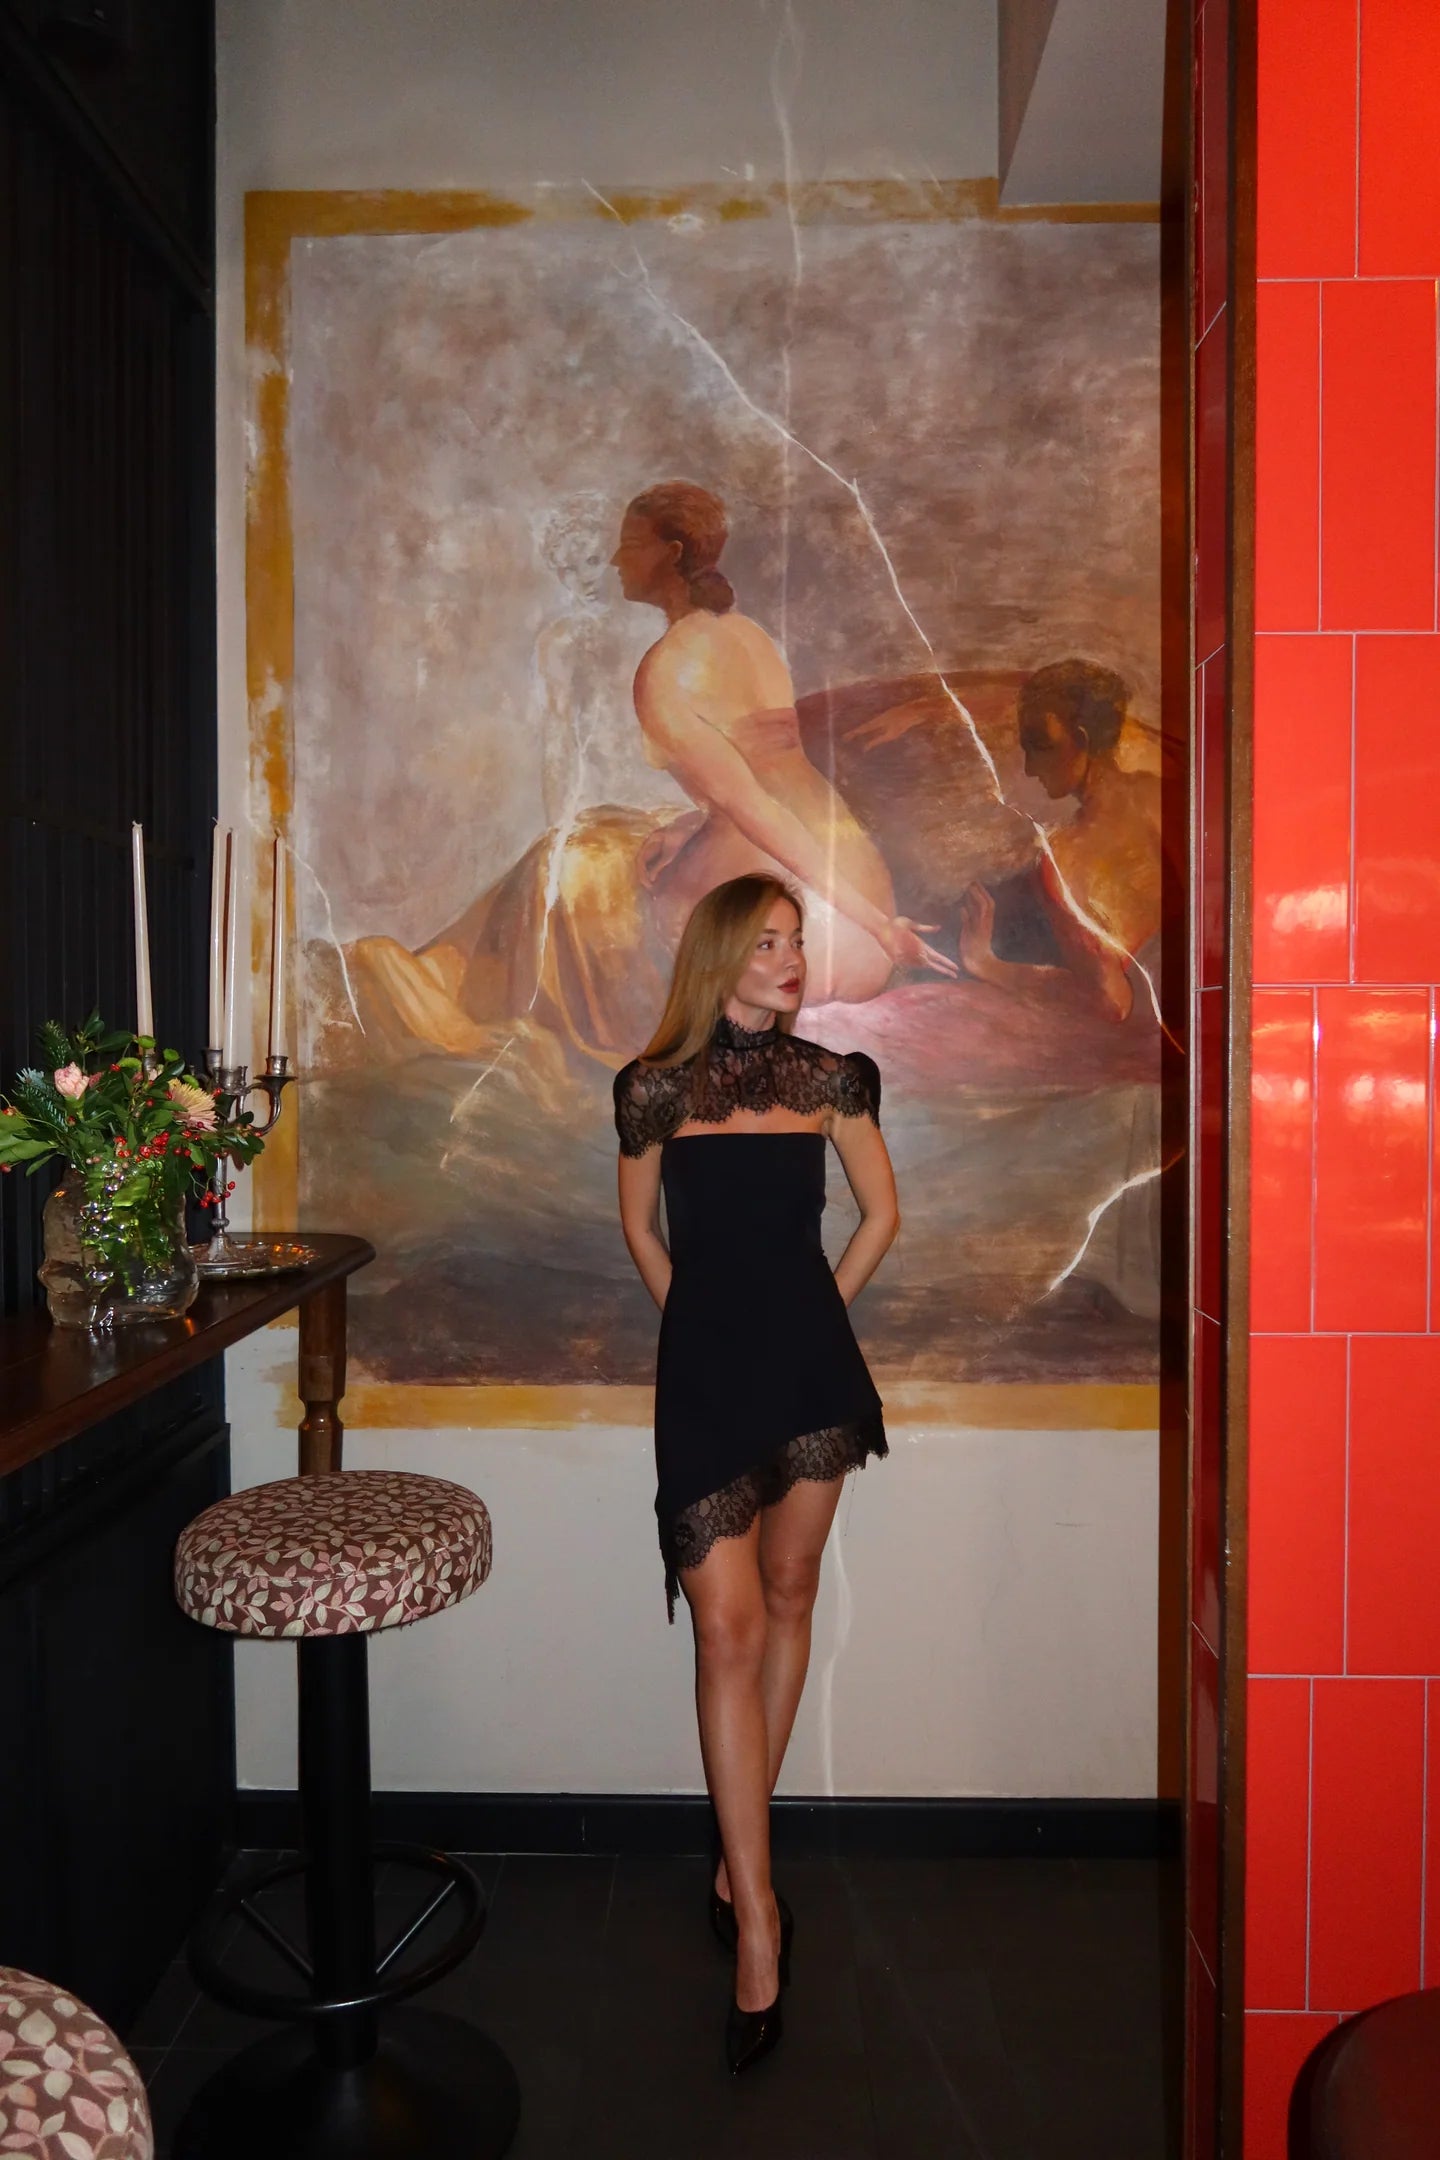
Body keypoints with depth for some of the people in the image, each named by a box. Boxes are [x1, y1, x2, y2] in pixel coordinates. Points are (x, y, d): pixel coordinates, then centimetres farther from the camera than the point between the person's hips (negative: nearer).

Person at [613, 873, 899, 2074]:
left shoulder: (829, 1076, 2)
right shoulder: (656, 1087, -2)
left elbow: (881, 1214, 11)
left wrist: (814, 1317, 10)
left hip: (809, 1362, 2)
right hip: (703, 1368, -2)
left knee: (788, 1596, 11)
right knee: (726, 1628, -4)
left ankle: (742, 1857, 29)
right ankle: (758, 1916, 5)